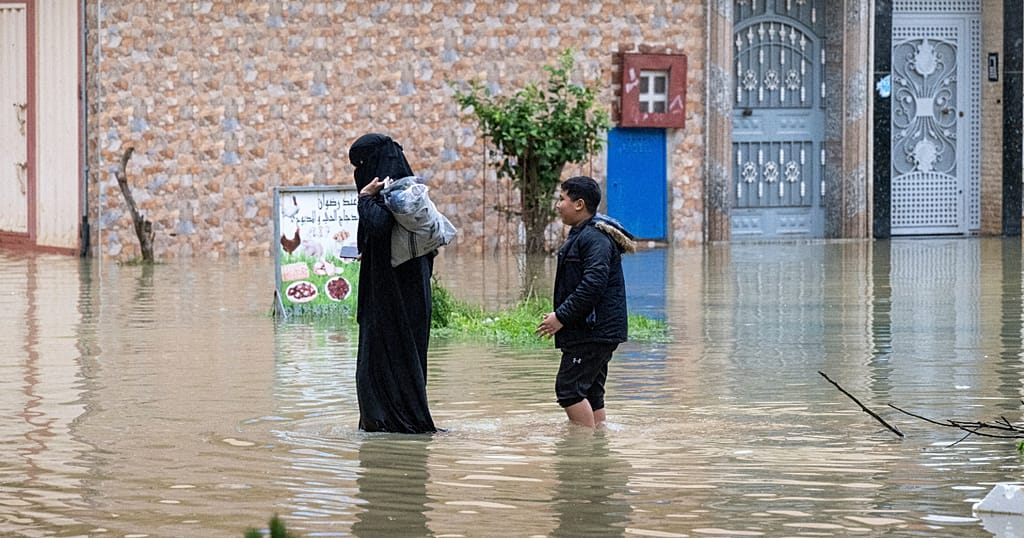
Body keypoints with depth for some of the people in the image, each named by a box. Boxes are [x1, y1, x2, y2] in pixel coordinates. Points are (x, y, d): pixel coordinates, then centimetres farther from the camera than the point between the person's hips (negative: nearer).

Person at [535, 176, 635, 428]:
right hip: (595, 331, 11)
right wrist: (560, 315, 18)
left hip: (593, 330, -11)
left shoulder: (595, 237, -16)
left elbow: (594, 283, -25)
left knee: (568, 388, -12)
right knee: (590, 391, 12)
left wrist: (561, 316, -22)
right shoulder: (582, 234, 19)